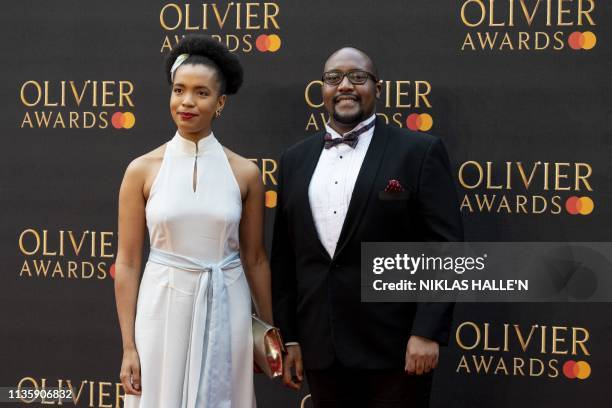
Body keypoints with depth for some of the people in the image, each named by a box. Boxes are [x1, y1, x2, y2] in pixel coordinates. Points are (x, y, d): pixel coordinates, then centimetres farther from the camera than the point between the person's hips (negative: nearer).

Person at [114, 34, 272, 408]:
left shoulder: (245, 173, 1)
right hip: (163, 310, -1)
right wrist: (129, 347, -4)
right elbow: (127, 263, -1)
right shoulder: (143, 170, -2)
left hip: (226, 312, 1)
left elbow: (255, 259, 8)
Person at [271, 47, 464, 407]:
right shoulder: (295, 160, 11)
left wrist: (428, 333, -15)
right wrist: (288, 336, 9)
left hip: (394, 346, -4)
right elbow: (284, 256, 12)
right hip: (320, 348, 4)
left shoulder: (420, 151, -3)